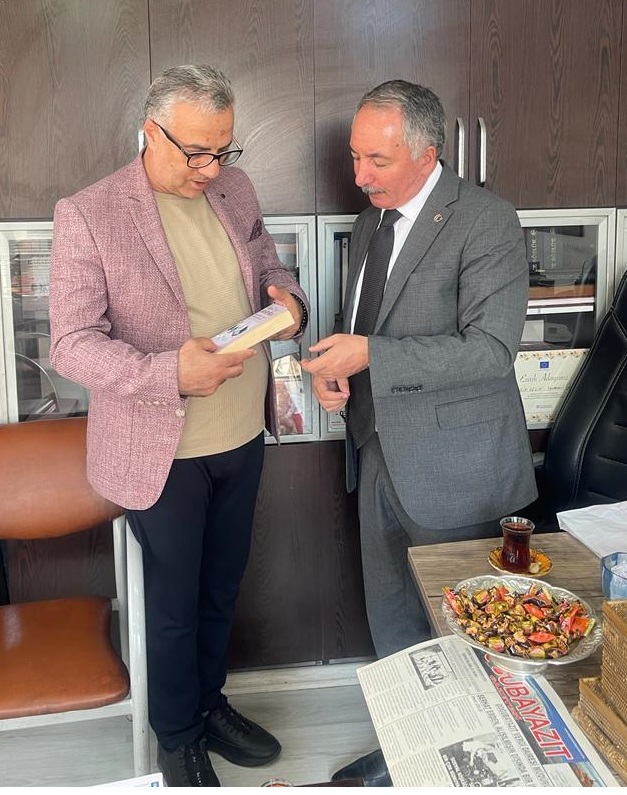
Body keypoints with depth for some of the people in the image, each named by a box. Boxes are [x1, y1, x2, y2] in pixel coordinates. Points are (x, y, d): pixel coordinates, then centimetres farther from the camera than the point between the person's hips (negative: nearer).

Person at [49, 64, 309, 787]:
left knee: (222, 588, 22)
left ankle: (208, 702, 48)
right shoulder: (88, 215, -15)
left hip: (243, 435, 6)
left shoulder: (233, 188, 2)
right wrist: (168, 373, -32)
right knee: (175, 604, 14)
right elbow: (72, 343, -16)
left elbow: (266, 266, 15)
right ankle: (177, 737, 39)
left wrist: (286, 298, -9)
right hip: (163, 450, -5)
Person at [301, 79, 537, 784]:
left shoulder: (486, 222, -14)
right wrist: (333, 369, -1)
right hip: (381, 456, 7)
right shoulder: (368, 223, 11)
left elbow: (490, 348, -22)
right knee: (389, 619, 19)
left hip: (451, 468, -7)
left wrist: (370, 355, -24)